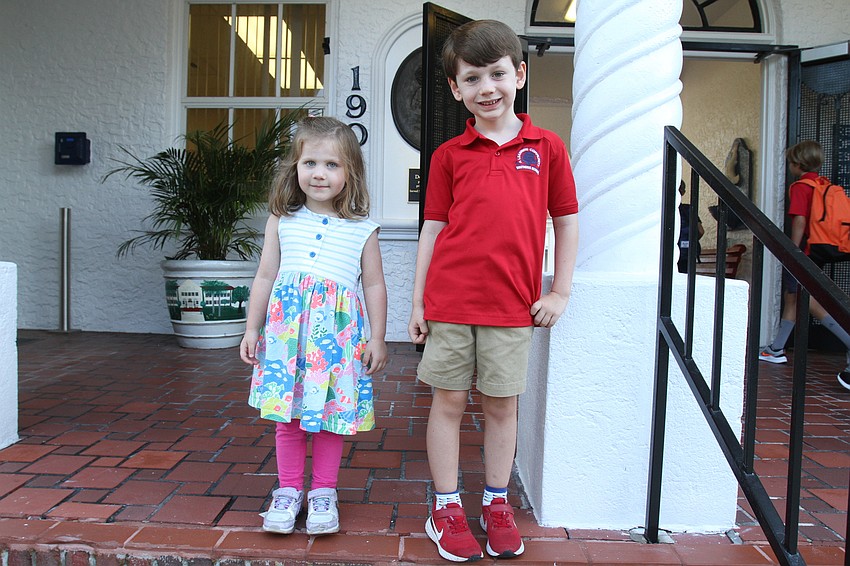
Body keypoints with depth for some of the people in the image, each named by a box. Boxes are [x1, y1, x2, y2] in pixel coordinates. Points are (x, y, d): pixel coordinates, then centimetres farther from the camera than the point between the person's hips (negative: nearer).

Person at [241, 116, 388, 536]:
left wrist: (377, 339, 2)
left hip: (338, 329, -1)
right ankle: (288, 489, 23)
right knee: (287, 412, 7)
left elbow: (374, 285, 5)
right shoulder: (282, 220, 7)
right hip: (287, 324, 2)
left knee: (331, 413, 5)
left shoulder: (362, 230, 2)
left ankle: (323, 492, 22)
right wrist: (252, 328, 10)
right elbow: (265, 276, 11)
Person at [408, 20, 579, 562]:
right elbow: (433, 229, 5)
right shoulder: (449, 155, 5)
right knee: (449, 400, 8)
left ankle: (497, 503, 28)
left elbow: (567, 220, 9)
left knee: (502, 404, 11)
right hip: (450, 300, 0)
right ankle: (446, 507, 22)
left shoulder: (547, 146, 4)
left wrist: (561, 292, 5)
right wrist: (418, 302, 3)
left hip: (513, 305, 0)